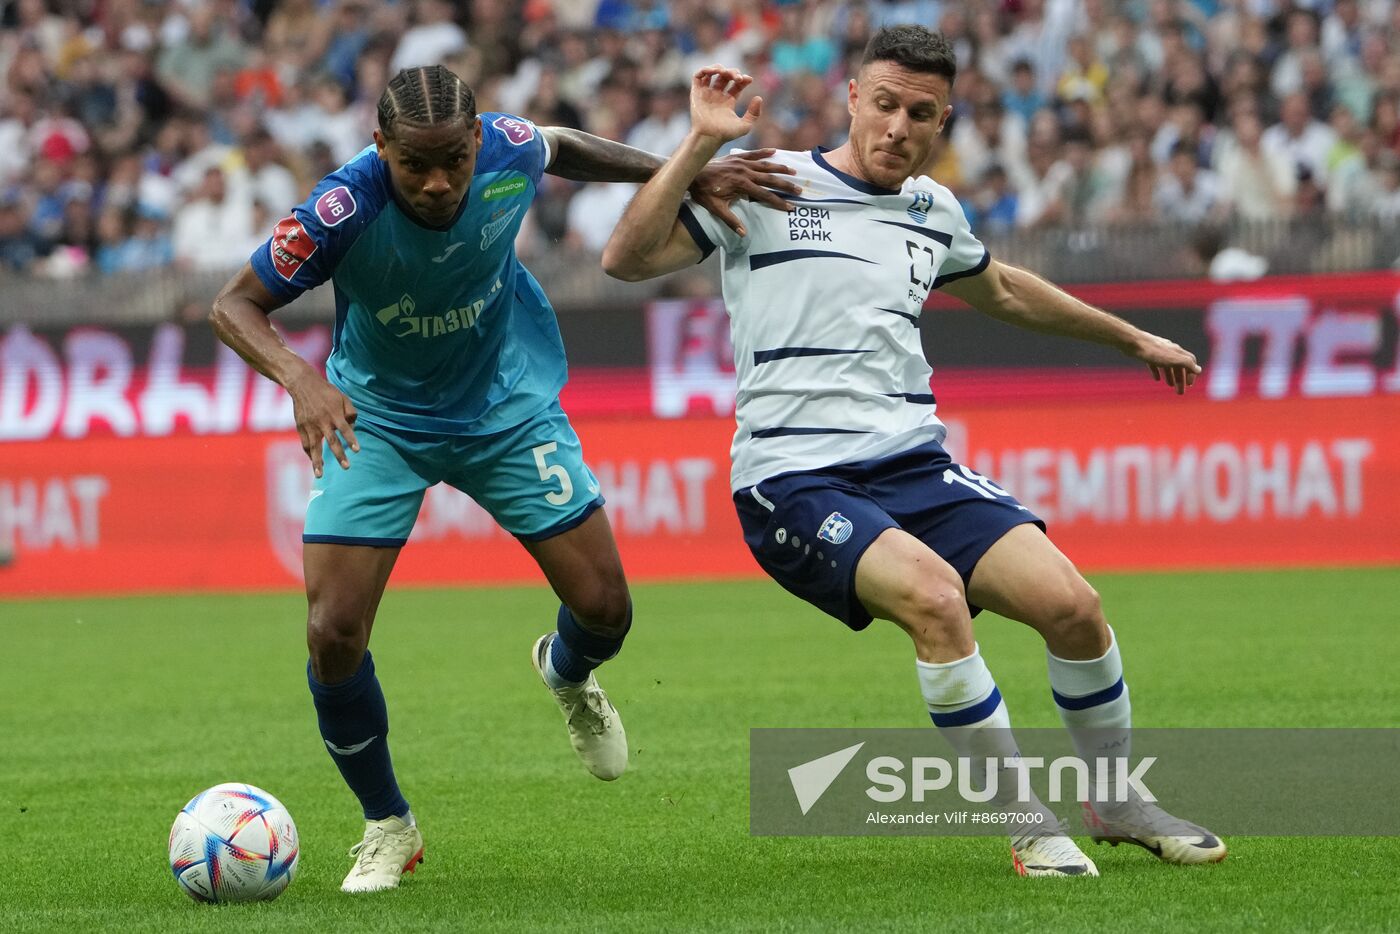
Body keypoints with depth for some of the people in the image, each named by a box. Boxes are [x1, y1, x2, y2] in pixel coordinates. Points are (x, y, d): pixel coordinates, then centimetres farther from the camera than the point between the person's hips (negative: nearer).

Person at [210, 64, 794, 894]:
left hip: (508, 406, 2)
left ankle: (568, 673, 39)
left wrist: (686, 174, 5)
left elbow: (564, 147, 4)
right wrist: (298, 377, -41)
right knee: (333, 636, -14)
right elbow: (235, 305, -22)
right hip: (378, 418, -2)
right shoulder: (343, 208, -31)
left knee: (605, 609, -1)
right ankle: (389, 829, 10)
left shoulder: (510, 154, -22)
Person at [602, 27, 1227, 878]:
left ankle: (1118, 803, 11)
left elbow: (1002, 291, 38)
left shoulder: (933, 210, 16)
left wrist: (1132, 338, 45)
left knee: (1069, 601, -14)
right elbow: (628, 259, -10)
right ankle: (1029, 824, -18)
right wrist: (702, 147, -16)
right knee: (934, 593, -32)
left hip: (915, 464, 5)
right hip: (795, 480, -5)